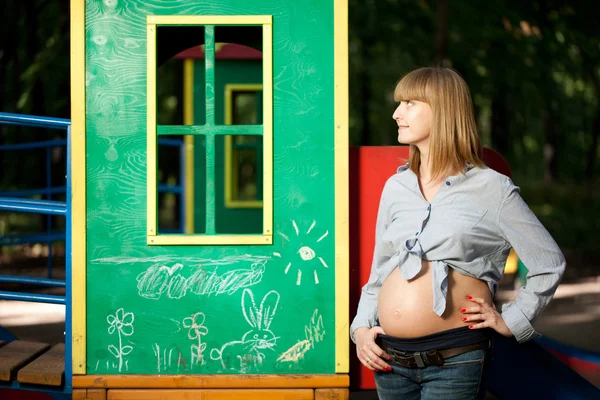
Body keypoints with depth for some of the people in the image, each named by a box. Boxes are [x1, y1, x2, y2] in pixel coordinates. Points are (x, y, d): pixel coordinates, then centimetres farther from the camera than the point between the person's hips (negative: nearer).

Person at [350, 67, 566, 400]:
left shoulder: (491, 189, 0)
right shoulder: (395, 187, 13)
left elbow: (549, 263, 4)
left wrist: (510, 321, -1)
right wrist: (361, 329, 4)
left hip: (455, 359, -5)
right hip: (391, 359, 5)